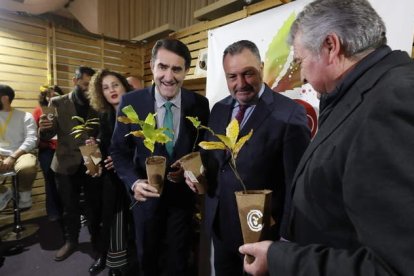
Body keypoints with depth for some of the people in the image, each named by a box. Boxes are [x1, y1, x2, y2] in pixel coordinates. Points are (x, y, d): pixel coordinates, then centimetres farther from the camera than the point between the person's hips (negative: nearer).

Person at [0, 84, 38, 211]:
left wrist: (12, 157, -19)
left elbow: (31, 140, -8)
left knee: (27, 168, -39)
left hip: (20, 154, -3)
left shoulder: (25, 116, 4)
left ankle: (24, 192, -3)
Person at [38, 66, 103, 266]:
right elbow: (47, 136, -3)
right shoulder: (57, 103, 0)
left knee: (94, 205, 9)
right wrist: (44, 128, -25)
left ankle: (96, 238, 31)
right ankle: (70, 241, 34)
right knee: (69, 207, 14)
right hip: (66, 164, 0)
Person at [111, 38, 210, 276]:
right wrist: (134, 182, -23)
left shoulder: (199, 104, -11)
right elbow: (118, 150, -7)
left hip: (183, 195, 0)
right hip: (147, 194, 1)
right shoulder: (131, 102, -13)